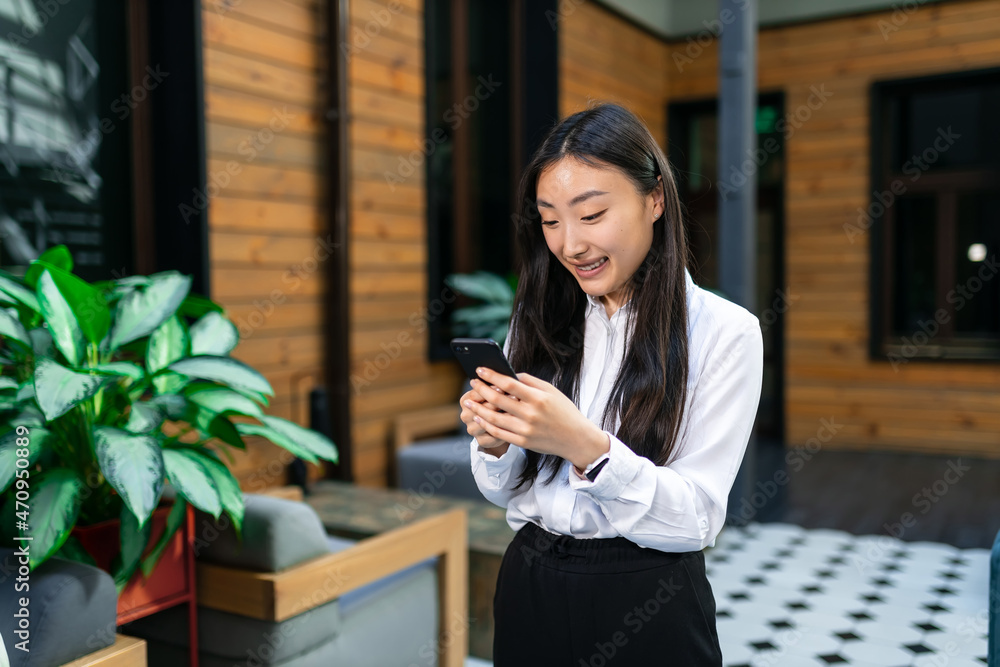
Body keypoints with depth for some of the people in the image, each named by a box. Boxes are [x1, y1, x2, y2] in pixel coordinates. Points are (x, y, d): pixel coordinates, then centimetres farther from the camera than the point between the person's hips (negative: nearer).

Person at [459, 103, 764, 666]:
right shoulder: (539, 322, 2)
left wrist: (585, 446, -29)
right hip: (529, 591, 4)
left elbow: (697, 520, -15)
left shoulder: (725, 332, -12)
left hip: (650, 609, -4)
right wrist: (495, 442, -16)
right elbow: (506, 492, 6)